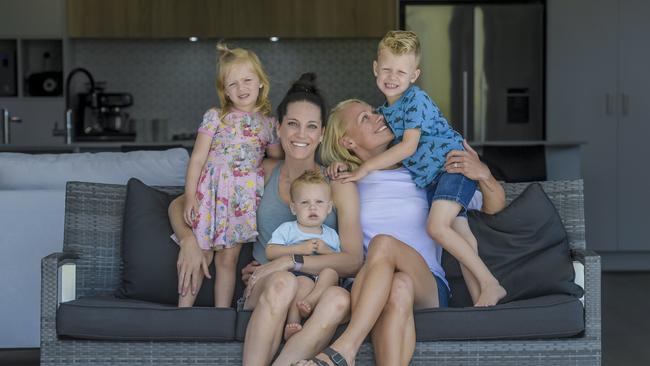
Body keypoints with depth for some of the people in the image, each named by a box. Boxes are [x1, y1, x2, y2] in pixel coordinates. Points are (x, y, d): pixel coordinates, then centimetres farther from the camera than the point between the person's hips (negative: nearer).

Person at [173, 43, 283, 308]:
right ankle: (183, 311, 9)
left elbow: (278, 160, 19)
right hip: (212, 191, -2)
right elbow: (197, 158, -2)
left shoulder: (269, 123, 9)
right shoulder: (215, 117, 1)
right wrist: (189, 195, -8)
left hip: (245, 197, 2)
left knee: (228, 259, 8)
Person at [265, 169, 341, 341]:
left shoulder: (331, 235, 21)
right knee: (305, 282, -36)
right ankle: (292, 323, -49)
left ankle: (310, 300, -45)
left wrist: (327, 251, -5)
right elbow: (270, 252, -1)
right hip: (293, 273, -3)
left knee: (331, 271, -28)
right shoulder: (287, 229, 13)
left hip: (322, 280, 3)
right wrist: (299, 249, -10)